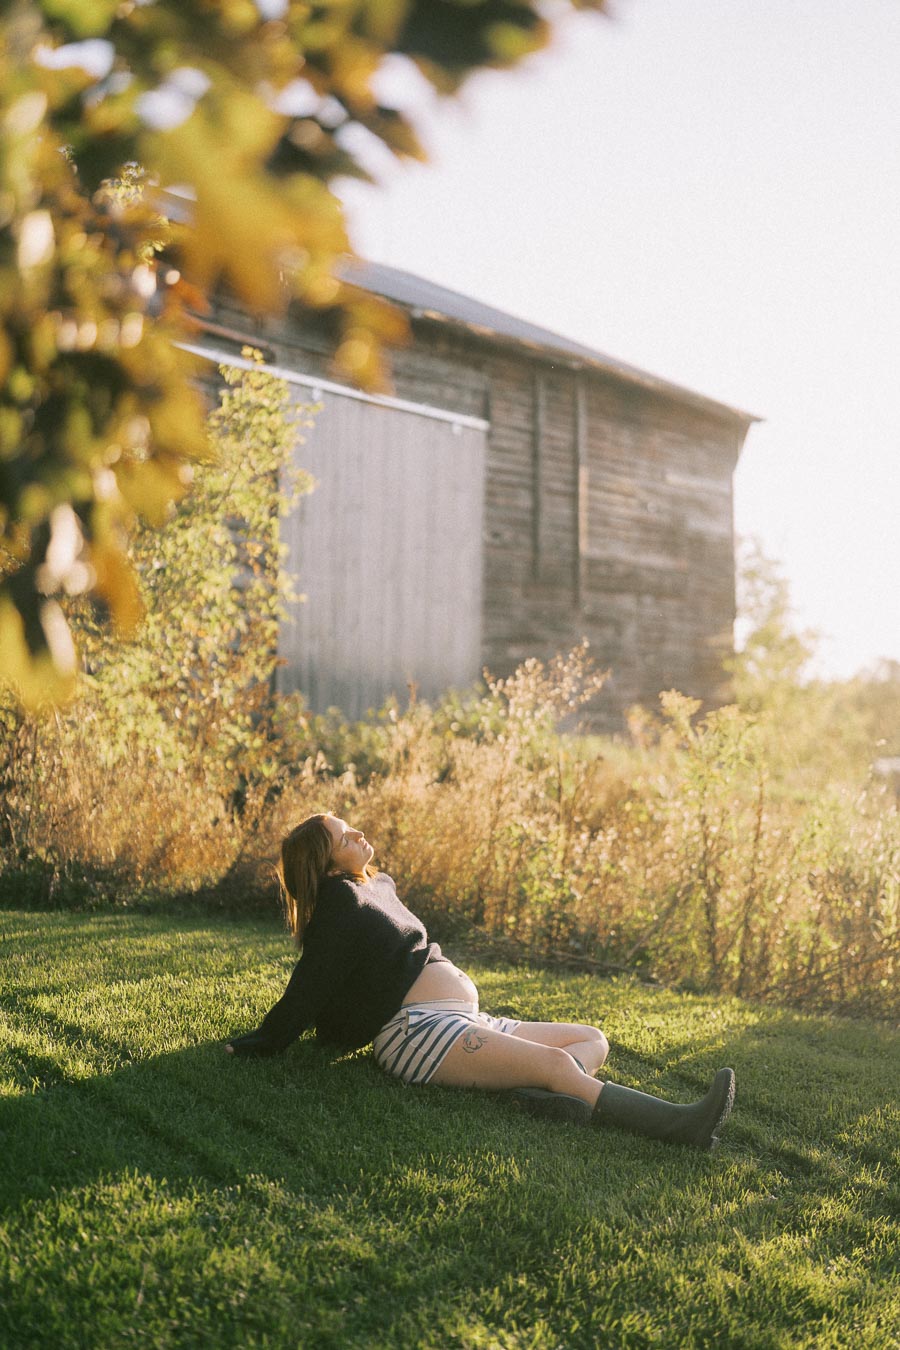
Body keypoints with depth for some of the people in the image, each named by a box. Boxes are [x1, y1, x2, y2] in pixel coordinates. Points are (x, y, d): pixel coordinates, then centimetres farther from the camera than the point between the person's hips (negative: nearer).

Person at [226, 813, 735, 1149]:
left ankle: (546, 1096, -29)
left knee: (593, 1040, 5)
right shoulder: (342, 899, -5)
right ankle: (679, 1125, -40)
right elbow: (311, 984, -6)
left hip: (464, 1023, 11)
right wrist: (266, 1043, -7)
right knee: (557, 1061, -27)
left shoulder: (378, 886, 23)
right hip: (419, 1029, -11)